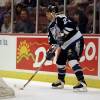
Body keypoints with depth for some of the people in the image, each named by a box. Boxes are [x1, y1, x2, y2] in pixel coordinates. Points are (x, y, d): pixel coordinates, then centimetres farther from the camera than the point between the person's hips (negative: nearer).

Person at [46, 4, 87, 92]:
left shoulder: (60, 18, -17)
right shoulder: (51, 26, 13)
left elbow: (71, 25, -32)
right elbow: (53, 40, 15)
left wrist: (63, 35, -30)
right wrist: (51, 50, 4)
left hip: (76, 40, -10)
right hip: (65, 44, 11)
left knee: (72, 60, -25)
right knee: (60, 61, 16)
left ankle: (82, 83, -29)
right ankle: (60, 82, 36)